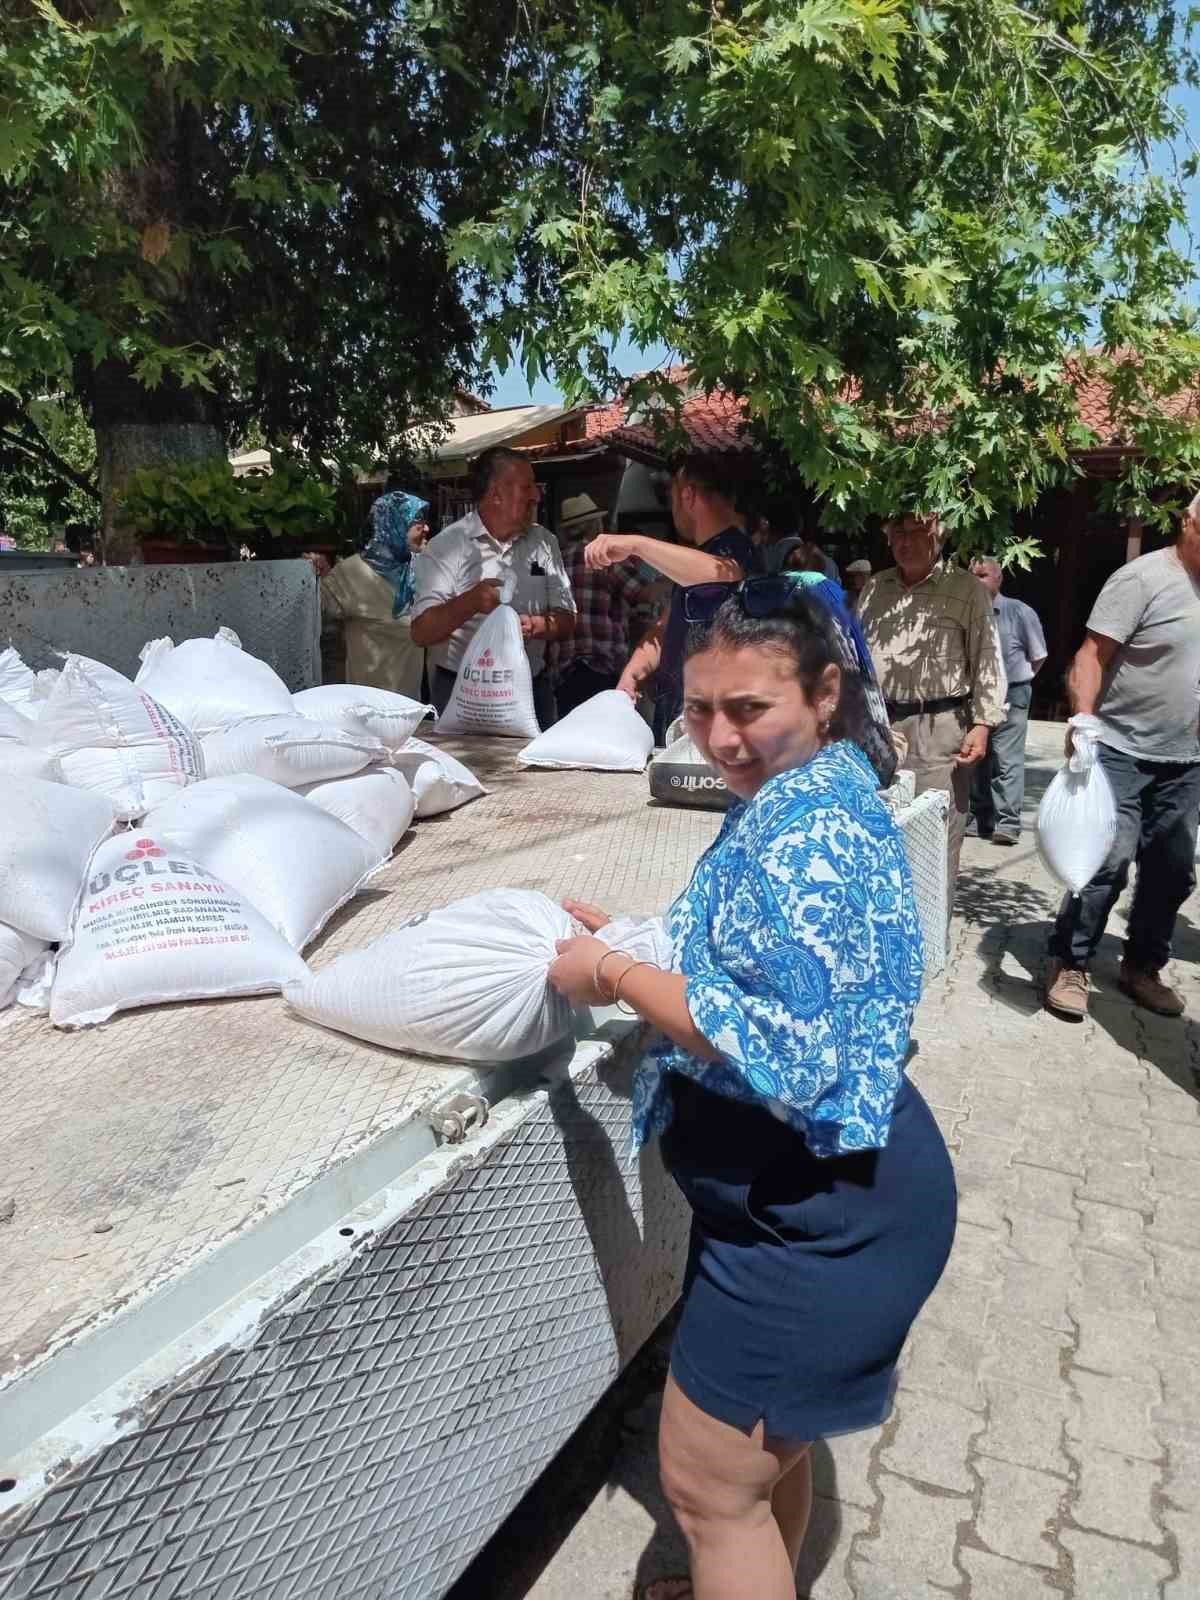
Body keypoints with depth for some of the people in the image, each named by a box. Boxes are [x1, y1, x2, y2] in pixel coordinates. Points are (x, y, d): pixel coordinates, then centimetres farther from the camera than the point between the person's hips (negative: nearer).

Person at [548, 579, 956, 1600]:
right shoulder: (817, 790, 7)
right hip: (807, 1194, 10)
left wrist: (616, 975, -22)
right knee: (766, 1436, 29)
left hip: (819, 1209, -10)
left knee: (708, 1482, 9)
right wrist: (632, 945, 5)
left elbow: (786, 1053, -31)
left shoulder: (803, 825, -26)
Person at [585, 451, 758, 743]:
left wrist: (637, 544, -35)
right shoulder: (691, 554, 20)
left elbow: (723, 577, -37)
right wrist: (632, 673, 1)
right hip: (673, 706, 9)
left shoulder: (734, 547, -12)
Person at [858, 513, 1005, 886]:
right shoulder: (874, 588, 15)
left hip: (940, 731, -4)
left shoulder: (966, 588, 1)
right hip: (877, 726, 4)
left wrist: (982, 725, -10)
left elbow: (988, 661, -2)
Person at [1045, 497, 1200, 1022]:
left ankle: (1143, 967, 25)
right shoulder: (1143, 578, -11)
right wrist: (1083, 719, -30)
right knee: (1108, 861, -8)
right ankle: (1068, 966, 6)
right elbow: (1091, 656, -16)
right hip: (1122, 752, -7)